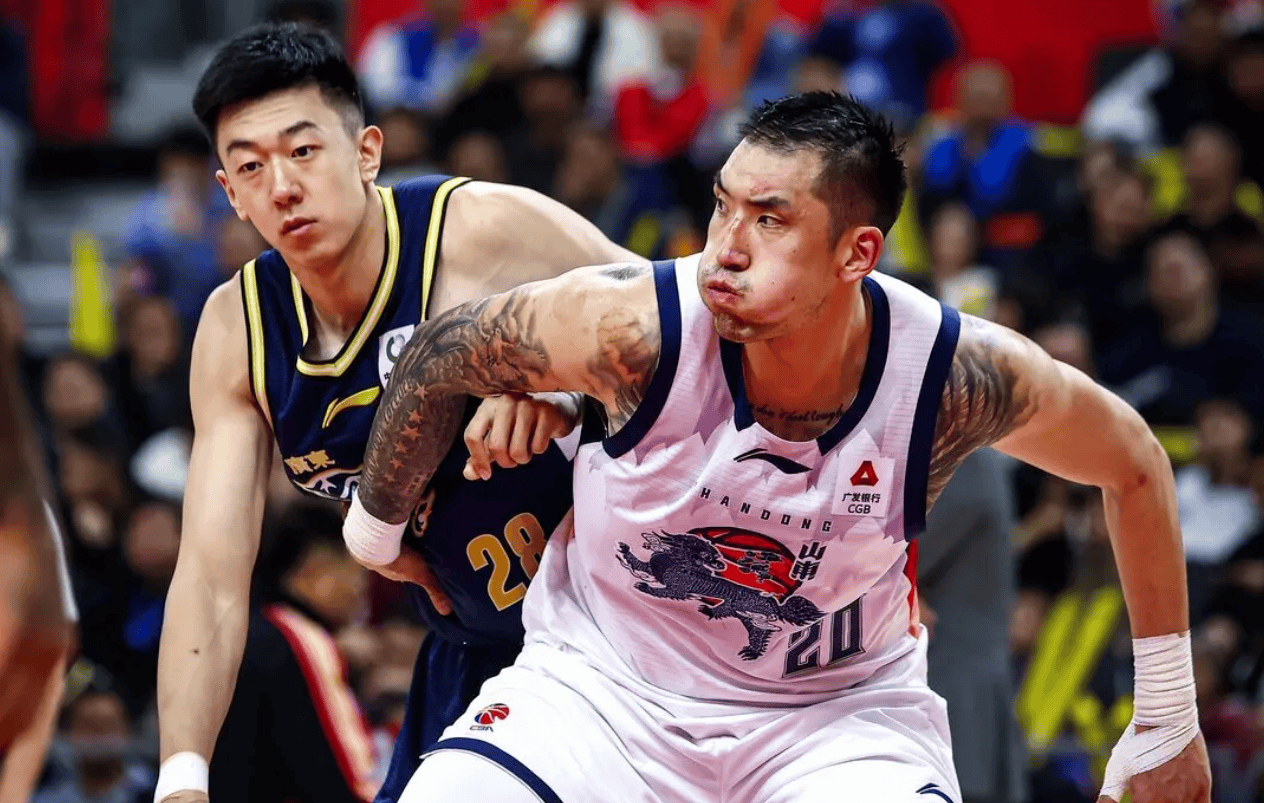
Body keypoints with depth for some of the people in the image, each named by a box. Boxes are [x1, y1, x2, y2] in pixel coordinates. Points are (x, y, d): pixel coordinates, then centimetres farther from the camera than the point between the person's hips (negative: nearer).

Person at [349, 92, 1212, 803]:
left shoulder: (961, 375, -22)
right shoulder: (633, 328, -26)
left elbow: (1133, 463, -2)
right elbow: (440, 354, -6)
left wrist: (1168, 724, 5)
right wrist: (374, 535, 10)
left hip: (842, 709, 0)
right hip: (605, 676, 0)